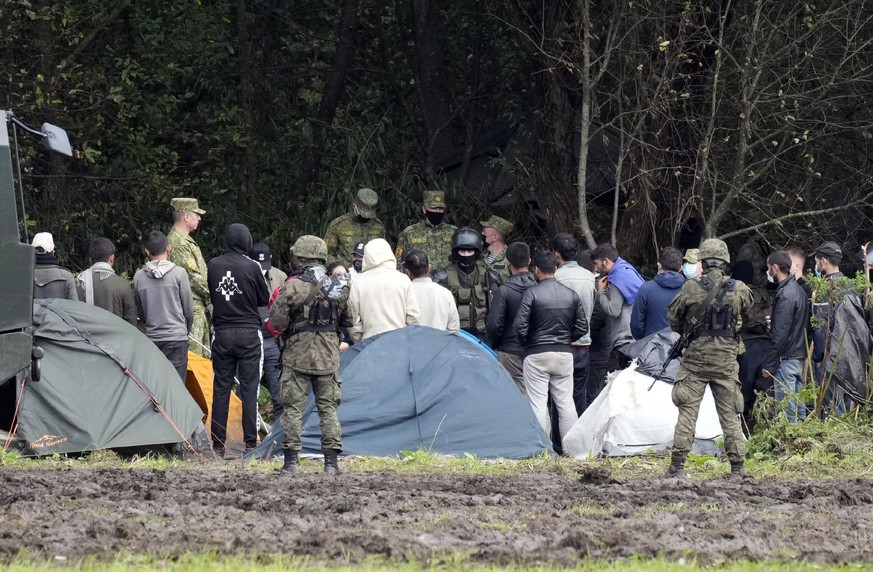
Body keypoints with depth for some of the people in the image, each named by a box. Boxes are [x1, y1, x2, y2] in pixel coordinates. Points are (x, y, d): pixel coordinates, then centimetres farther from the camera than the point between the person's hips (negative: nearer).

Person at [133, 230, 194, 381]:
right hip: (177, 337, -3)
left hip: (152, 339, 3)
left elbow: (139, 313, 10)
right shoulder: (179, 274, -6)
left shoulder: (139, 277, 1)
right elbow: (188, 309, 2)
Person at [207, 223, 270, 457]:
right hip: (248, 333, -3)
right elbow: (265, 299, 2)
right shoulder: (251, 267, -9)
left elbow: (210, 296, 10)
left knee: (221, 388, 7)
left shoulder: (213, 265, -1)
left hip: (222, 333, 3)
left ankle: (218, 444, 7)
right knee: (249, 388, 1)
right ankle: (250, 442, -1)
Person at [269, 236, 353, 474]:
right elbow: (348, 321, 15)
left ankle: (291, 460, 0)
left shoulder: (293, 287, -12)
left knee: (293, 408, 2)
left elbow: (277, 322, -10)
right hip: (328, 356, 4)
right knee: (328, 407, 9)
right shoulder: (338, 288, 3)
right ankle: (332, 461, 6)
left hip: (298, 355, -4)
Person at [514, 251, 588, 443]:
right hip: (564, 354, 4)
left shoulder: (532, 294, -9)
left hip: (536, 355, -4)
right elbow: (582, 328, 7)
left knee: (538, 403, -2)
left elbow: (520, 326, -13)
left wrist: (526, 344, 5)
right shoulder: (571, 295, 6)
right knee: (566, 402, 9)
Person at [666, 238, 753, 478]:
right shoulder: (739, 290, -4)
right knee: (730, 415, 8)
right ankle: (737, 467, 8)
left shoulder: (690, 288, -8)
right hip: (726, 358, 1)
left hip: (696, 356, -1)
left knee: (687, 412, 3)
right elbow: (747, 310, 16)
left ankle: (677, 465, 0)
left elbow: (673, 317, 4)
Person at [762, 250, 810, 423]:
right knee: (799, 403, 13)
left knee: (786, 409, -7)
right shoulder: (799, 290, 12)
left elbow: (780, 335, -19)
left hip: (786, 358, -10)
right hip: (800, 356, 10)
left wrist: (769, 364, -15)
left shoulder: (784, 295, -17)